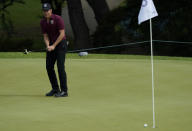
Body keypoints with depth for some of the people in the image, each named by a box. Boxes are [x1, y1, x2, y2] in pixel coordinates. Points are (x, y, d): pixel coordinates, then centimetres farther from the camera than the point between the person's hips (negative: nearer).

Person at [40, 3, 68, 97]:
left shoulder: (58, 19, -15)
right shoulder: (42, 22, 4)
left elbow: (62, 34, -17)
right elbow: (45, 36, 5)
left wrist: (54, 46, -19)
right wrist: (48, 46, -15)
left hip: (60, 44, -7)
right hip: (51, 45, 7)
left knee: (60, 67, -13)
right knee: (49, 67, 4)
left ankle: (64, 91, -11)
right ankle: (55, 89, 15)